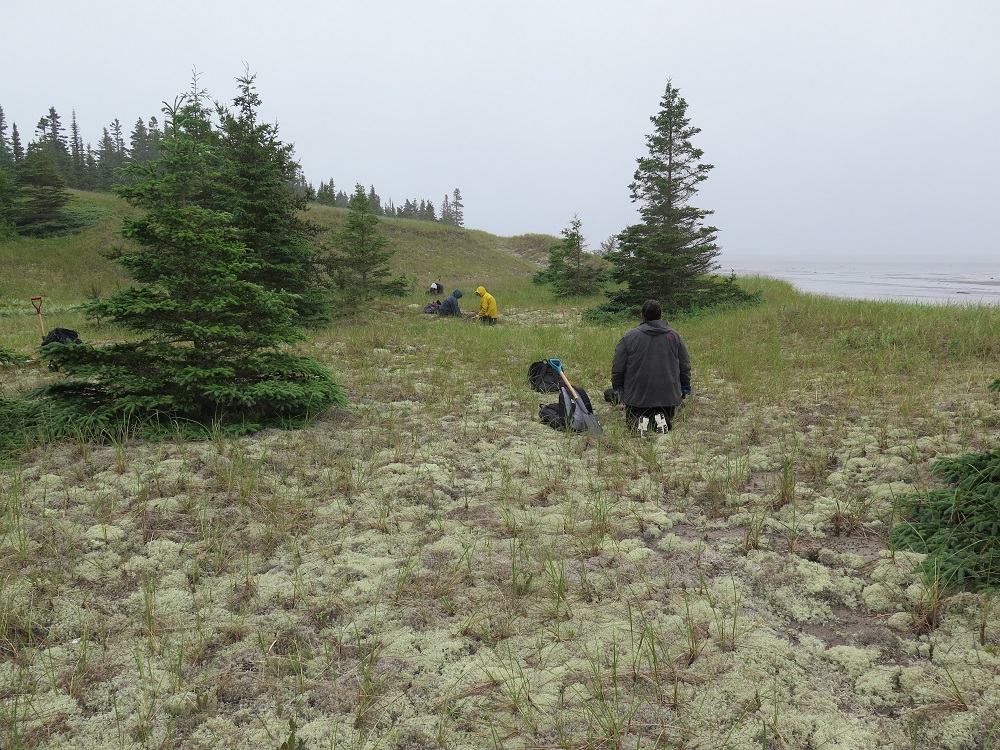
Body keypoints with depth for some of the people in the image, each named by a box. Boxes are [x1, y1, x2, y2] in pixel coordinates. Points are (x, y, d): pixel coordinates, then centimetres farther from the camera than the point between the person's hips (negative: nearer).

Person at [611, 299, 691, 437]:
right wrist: (685, 389, 23)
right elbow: (685, 366, 11)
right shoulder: (674, 336, 5)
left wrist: (616, 388, 12)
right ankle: (661, 419, -14)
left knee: (631, 421, 18)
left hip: (637, 396, -1)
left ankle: (639, 421, -16)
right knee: (667, 421, 21)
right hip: (668, 395, 2)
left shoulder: (629, 337, -3)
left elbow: (617, 367, -2)